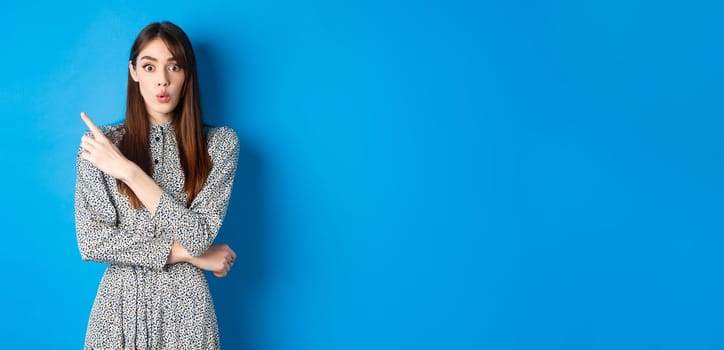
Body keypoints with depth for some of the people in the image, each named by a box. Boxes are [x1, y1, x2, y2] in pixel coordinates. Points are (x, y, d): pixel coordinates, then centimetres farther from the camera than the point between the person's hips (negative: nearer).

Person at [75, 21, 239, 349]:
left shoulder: (219, 143, -6)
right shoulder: (99, 143, -4)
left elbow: (199, 236, -15)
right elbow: (91, 242, -9)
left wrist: (127, 171, -20)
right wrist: (187, 253, -12)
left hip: (184, 306, 0)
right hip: (120, 302, 0)